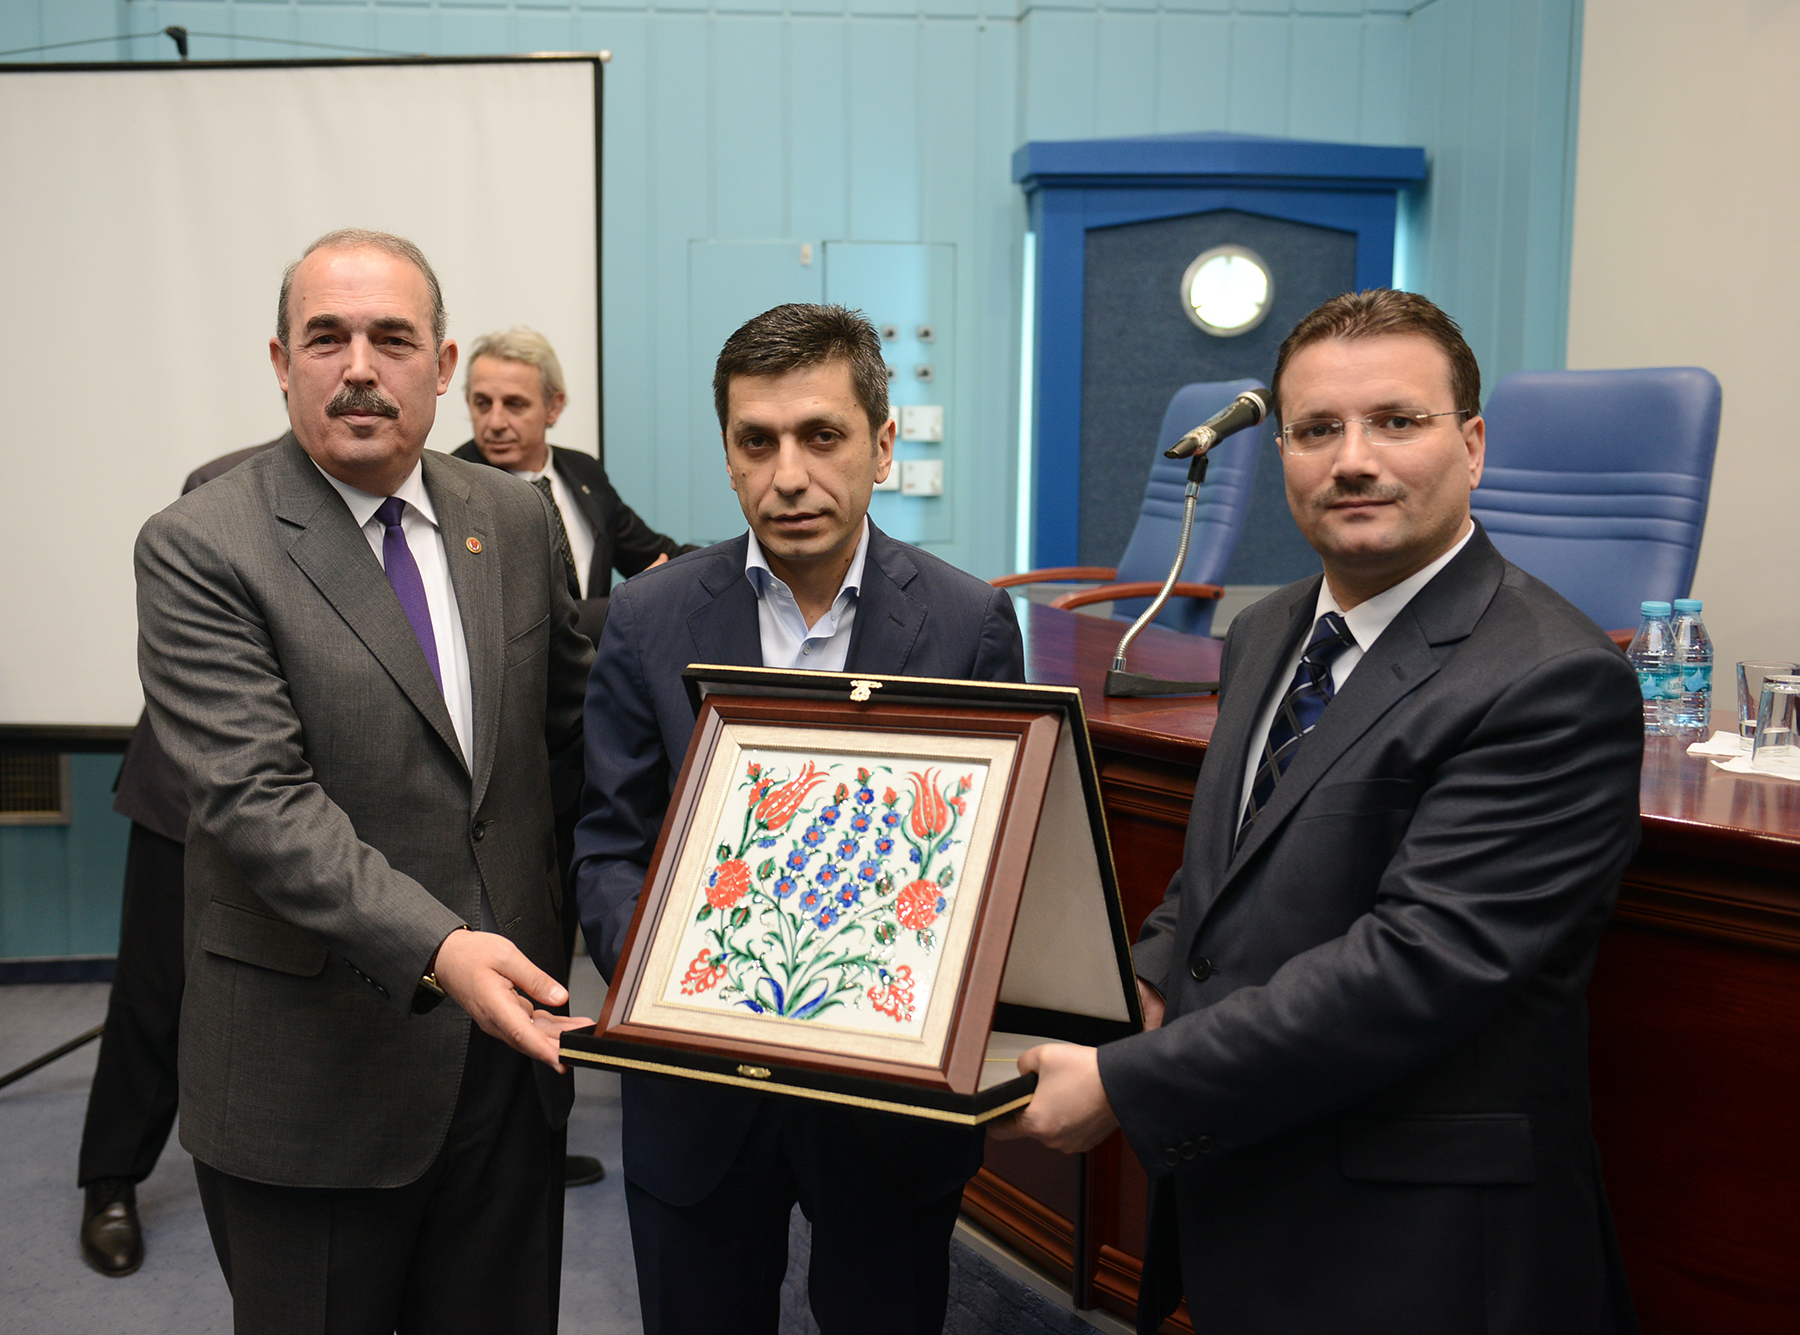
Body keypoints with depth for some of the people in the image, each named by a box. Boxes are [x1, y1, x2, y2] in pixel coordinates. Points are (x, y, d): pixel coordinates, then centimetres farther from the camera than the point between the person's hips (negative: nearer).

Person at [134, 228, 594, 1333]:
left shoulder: (514, 517, 5)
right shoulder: (198, 551, -11)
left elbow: (573, 715, 15)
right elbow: (256, 798, -20)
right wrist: (435, 948, -30)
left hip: (511, 1036, 5)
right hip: (316, 1075, -4)